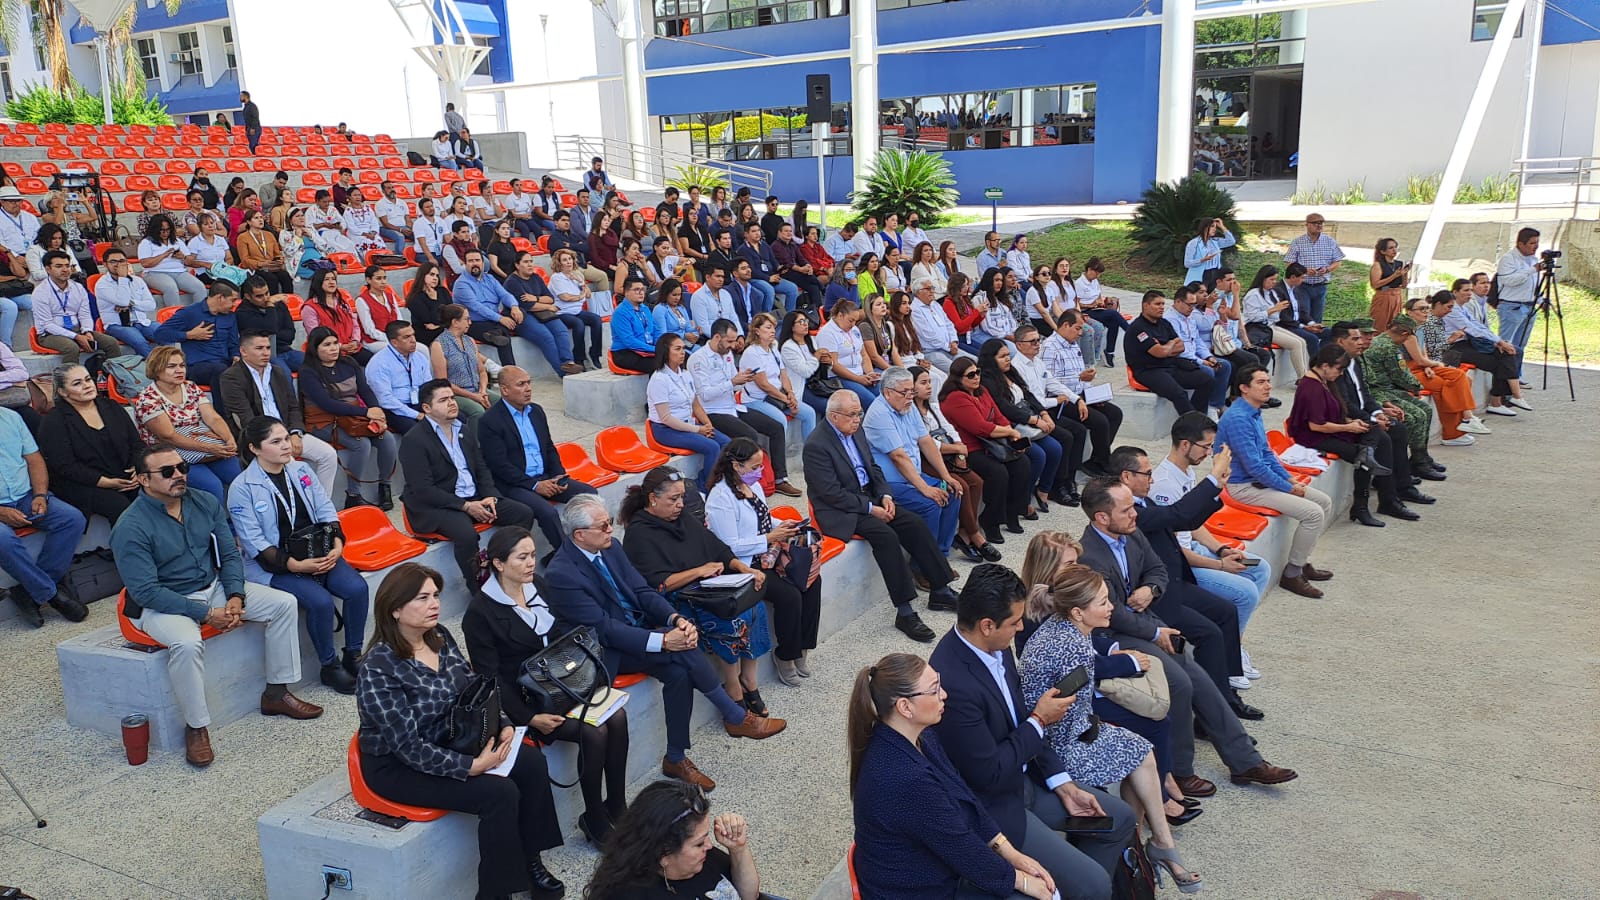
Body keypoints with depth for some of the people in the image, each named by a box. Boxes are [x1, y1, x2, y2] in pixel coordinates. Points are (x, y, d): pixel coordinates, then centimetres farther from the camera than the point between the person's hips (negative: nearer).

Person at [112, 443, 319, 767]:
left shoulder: (205, 503, 0)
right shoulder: (130, 528, -18)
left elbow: (230, 554, 4)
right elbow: (147, 591, -21)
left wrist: (235, 596, -14)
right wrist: (206, 614, -23)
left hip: (213, 587, 7)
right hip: (161, 604, -6)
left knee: (284, 603, -6)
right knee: (187, 644, -38)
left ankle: (277, 693, 4)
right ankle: (196, 727, -18)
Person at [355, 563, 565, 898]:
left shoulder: (439, 636, -3)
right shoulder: (378, 669, -25)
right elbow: (409, 746, -26)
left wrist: (503, 725, -8)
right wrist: (471, 766, -28)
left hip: (450, 741, 8)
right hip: (398, 765, -7)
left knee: (532, 763, -10)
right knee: (500, 792, -23)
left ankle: (529, 861, 4)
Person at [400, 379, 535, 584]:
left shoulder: (465, 433, 14)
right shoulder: (414, 440, -10)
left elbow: (482, 469, 17)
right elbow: (423, 490, -16)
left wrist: (490, 497, -4)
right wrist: (466, 506, -19)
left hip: (475, 498, 8)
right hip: (436, 506, -7)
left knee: (524, 514, -8)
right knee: (466, 534, -36)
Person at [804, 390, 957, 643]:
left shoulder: (856, 431, 7)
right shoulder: (816, 445, -18)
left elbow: (873, 467, 17)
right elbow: (832, 494, -21)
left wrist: (885, 496, -1)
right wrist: (870, 509, -19)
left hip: (869, 498, 9)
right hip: (839, 512, -9)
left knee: (915, 524, -7)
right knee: (885, 535, -29)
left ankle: (939, 591, 4)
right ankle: (904, 612, -25)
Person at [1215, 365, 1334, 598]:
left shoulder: (1254, 414, 10)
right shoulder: (1238, 418, -22)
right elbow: (1253, 466, -24)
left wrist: (1290, 479, 7)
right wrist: (1288, 488, -14)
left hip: (1261, 479, 11)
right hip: (1244, 486, -10)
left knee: (1325, 502, 10)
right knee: (1313, 513, -18)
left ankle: (1302, 561, 20)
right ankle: (1291, 575, -4)